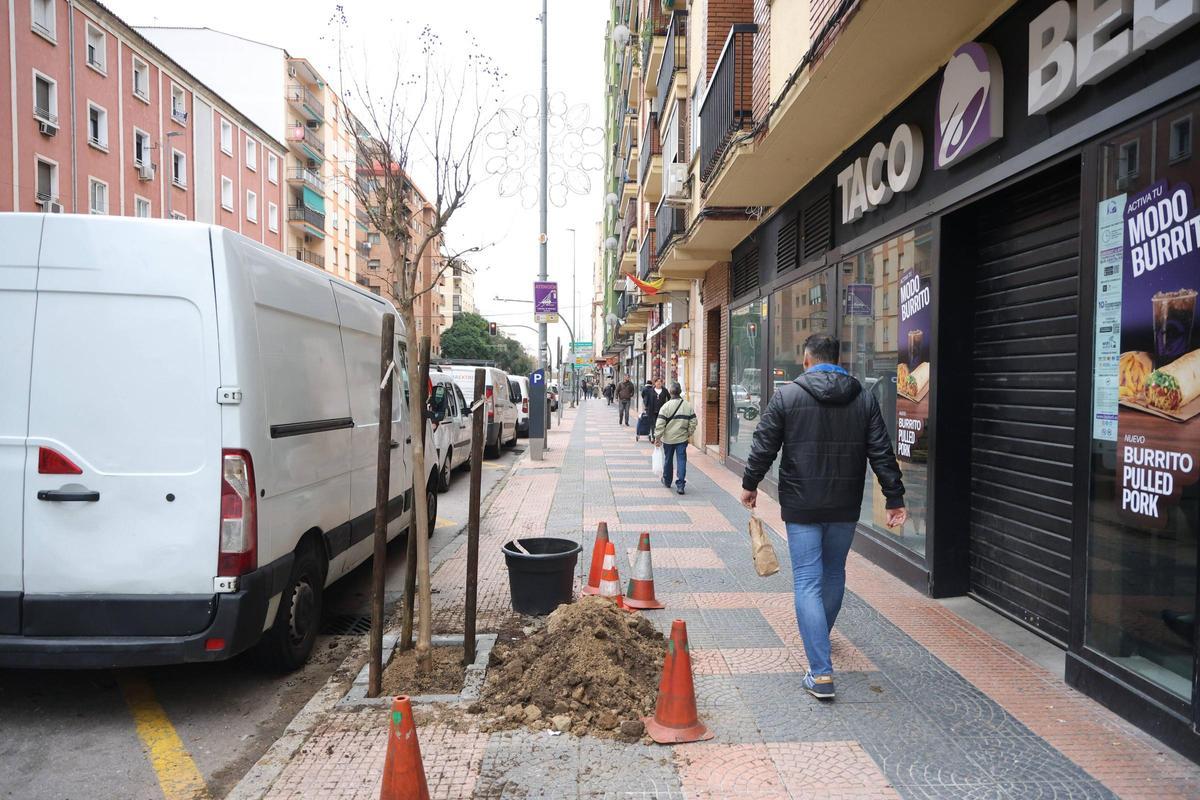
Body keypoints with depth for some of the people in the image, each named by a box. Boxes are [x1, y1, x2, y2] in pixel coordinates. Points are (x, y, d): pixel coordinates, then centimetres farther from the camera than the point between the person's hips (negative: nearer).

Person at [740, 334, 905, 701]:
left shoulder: (787, 395, -6)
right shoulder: (864, 398, 3)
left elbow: (764, 446, -4)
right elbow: (882, 453, 1)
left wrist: (750, 484, 10)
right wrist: (894, 498, 6)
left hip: (802, 506, -4)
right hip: (845, 506, 4)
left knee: (807, 582, -2)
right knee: (834, 573, 22)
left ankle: (821, 671, -7)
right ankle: (822, 636, 44)